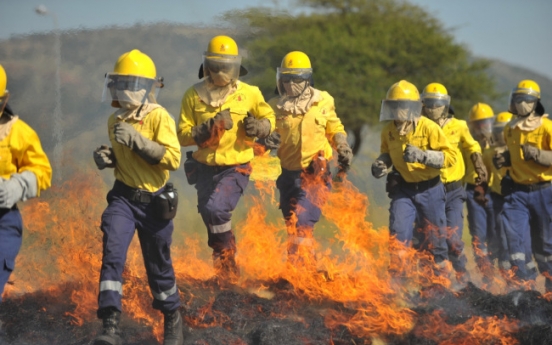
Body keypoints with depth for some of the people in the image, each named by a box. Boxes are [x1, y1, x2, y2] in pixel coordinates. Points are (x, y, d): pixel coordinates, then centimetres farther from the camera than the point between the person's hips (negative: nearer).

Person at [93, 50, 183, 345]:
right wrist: (107, 157, 2)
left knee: (158, 265, 10)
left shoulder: (159, 117, -12)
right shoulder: (115, 120, 6)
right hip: (123, 197, 3)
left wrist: (136, 140, -29)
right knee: (112, 253, -18)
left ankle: (173, 319, 36)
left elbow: (173, 158, -23)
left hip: (154, 201, -3)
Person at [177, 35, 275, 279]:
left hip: (236, 167, -3)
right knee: (209, 213, 14)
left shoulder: (249, 93, -4)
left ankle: (225, 258, -6)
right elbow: (183, 135, -3)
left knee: (216, 209, -25)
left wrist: (259, 126, -13)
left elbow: (269, 117, 10)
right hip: (205, 167, 3)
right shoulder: (193, 96, -2)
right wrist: (206, 129, -22)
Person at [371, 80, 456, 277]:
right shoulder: (389, 131, -4)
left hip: (429, 189, -2)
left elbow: (451, 156, -20)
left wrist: (422, 156, -32)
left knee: (435, 238, 8)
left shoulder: (429, 128, -17)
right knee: (398, 233, -11)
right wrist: (381, 163, -7)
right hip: (403, 188, 3)